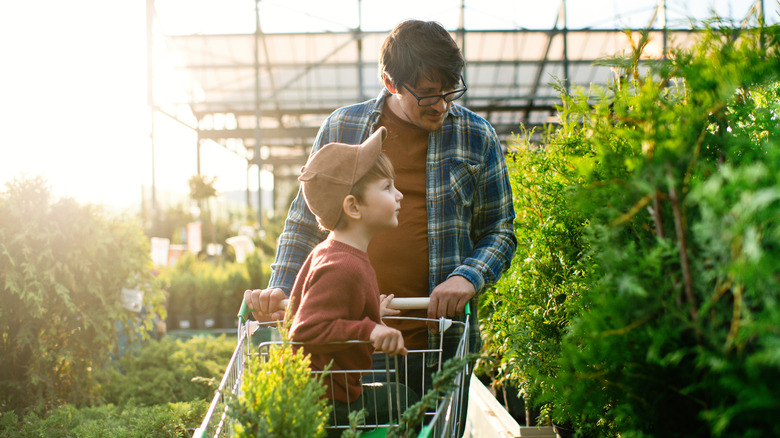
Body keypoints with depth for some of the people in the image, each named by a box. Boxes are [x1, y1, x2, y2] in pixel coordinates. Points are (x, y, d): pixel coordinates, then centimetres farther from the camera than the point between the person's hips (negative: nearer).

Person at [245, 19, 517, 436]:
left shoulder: (476, 137, 4)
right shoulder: (340, 129, 5)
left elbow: (500, 232, 9)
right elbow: (305, 223, 13)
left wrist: (468, 277, -10)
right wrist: (279, 289, 0)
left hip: (437, 341, 0)